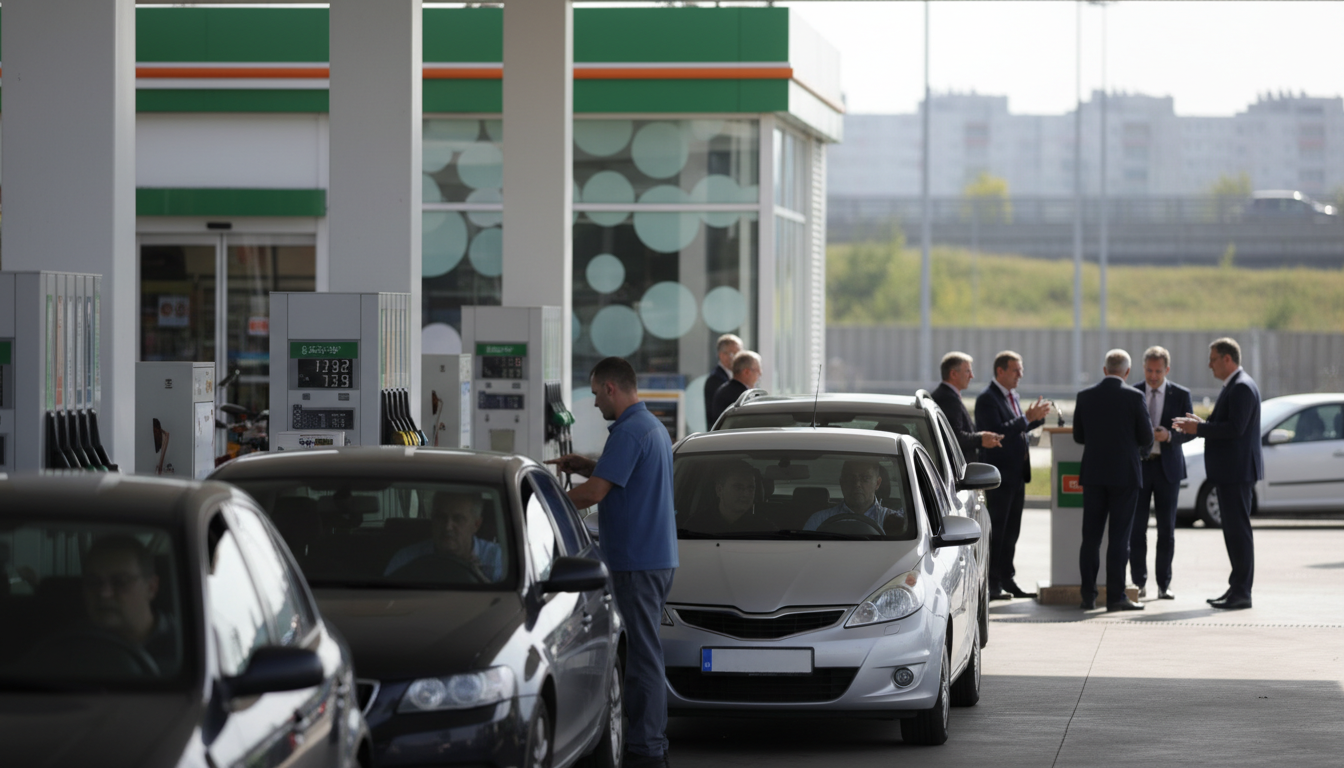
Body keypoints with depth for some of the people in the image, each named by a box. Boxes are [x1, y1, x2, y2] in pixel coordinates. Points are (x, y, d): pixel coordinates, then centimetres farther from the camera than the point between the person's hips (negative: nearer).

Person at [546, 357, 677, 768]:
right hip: (658, 558, 10)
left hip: (636, 561, -10)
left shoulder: (629, 432, -17)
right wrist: (585, 466, 18)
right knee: (644, 653, 14)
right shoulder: (653, 426, 16)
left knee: (642, 655, -7)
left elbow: (594, 492, -21)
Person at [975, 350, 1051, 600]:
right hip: (999, 476, -9)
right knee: (996, 530, -6)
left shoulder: (1012, 396, 16)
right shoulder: (987, 399, -13)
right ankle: (992, 584, -3)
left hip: (1016, 475, 9)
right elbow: (997, 432, -23)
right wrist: (1027, 418, -23)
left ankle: (1007, 581, 17)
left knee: (1011, 531, 12)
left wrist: (1037, 418, 5)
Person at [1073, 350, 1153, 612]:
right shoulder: (1133, 397, -8)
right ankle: (1116, 596, -3)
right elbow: (1146, 437, -3)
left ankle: (1088, 595, 7)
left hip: (1093, 474, 3)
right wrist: (1142, 449, 19)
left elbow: (1078, 436, 9)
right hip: (1124, 474, -3)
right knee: (1119, 538, -1)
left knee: (1090, 537, 7)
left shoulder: (1085, 396, 2)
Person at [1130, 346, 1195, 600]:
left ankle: (1164, 584, 7)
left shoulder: (1180, 395, 3)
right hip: (1138, 465, 0)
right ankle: (1139, 582, 7)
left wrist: (1169, 435, -17)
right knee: (1136, 527, -1)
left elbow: (1190, 431, 1)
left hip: (1168, 467, 0)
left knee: (1166, 529, 2)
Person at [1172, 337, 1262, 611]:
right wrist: (1201, 424, 9)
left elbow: (1235, 428, -24)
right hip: (1229, 470, 11)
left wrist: (1199, 429, -18)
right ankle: (1237, 588, 17)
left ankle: (1242, 592, -7)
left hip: (1237, 471, -11)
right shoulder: (1233, 386, 18)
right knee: (1234, 529, 12)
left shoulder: (1242, 387, -15)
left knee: (1238, 529, -8)